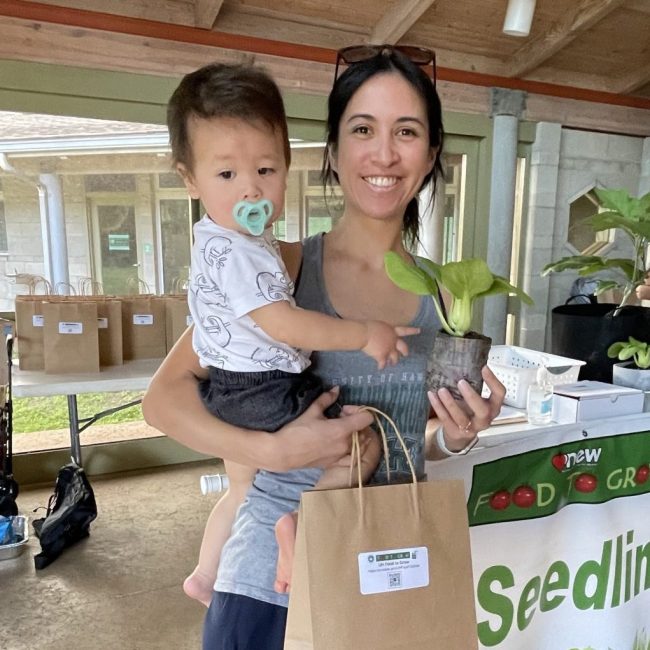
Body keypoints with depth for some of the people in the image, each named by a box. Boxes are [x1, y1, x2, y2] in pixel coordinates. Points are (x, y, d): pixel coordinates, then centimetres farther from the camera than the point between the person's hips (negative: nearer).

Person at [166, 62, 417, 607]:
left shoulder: (244, 239, 8)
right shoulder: (231, 251, -24)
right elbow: (283, 324, -29)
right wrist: (366, 335, -21)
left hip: (238, 394, 10)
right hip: (260, 394, -10)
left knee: (245, 486, 28)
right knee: (364, 443, -5)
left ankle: (206, 575, 46)